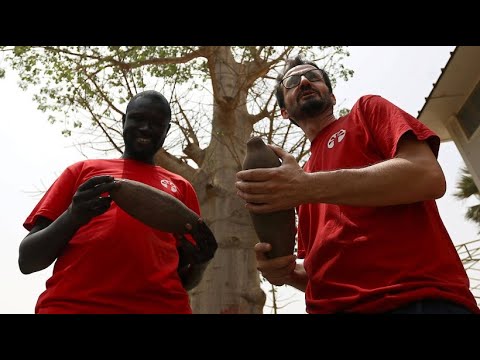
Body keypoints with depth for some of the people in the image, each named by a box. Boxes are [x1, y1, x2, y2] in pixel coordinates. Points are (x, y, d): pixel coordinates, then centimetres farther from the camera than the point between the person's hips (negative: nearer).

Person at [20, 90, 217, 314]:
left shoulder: (181, 187, 15)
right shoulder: (83, 170, 14)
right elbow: (27, 260, 8)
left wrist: (201, 261, -6)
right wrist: (72, 217, -10)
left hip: (161, 305, 1)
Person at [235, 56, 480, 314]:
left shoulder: (368, 109, 8)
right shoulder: (301, 177, 18)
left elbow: (428, 176, -10)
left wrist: (310, 187, -17)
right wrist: (286, 270, -1)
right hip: (333, 306, 5)